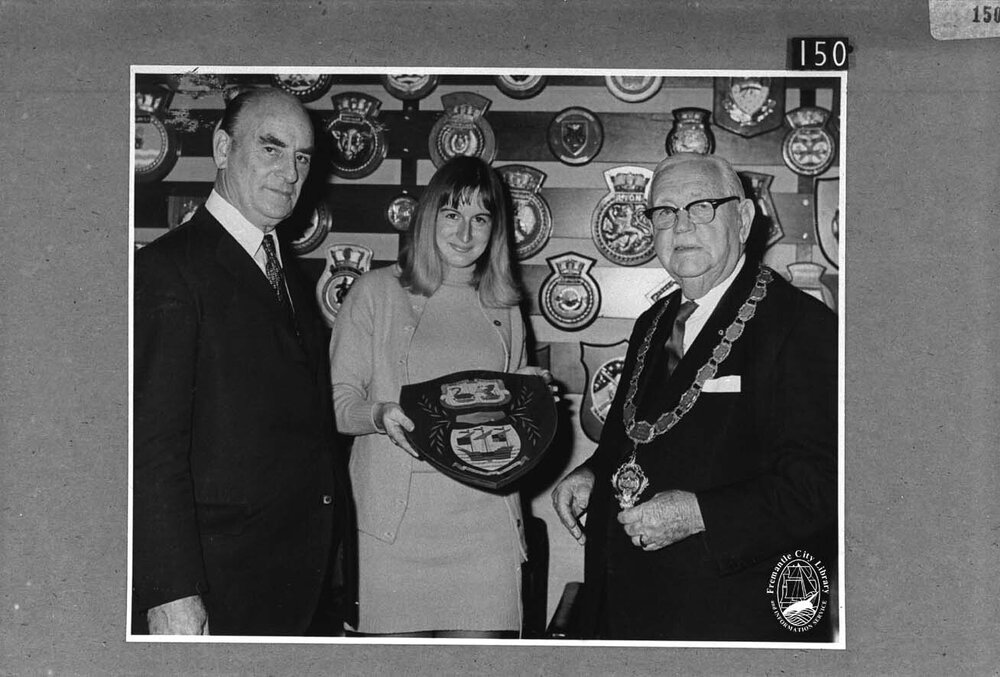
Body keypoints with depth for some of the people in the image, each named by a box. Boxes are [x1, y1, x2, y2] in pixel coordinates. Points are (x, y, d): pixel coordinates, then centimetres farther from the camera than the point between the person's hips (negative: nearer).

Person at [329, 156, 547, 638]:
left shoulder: (503, 310, 17)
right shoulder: (377, 293, 3)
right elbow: (337, 397, 0)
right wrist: (379, 414, -19)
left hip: (484, 518, 3)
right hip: (395, 516, -3)